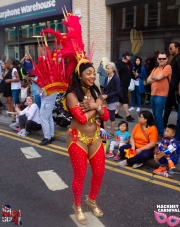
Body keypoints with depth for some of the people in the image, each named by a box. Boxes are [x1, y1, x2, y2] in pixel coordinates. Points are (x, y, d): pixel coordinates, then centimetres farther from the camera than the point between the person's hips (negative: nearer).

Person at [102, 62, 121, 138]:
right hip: (106, 100, 6)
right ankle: (105, 132, 17)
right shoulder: (106, 78, 8)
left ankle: (112, 133, 15)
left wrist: (107, 95, -18)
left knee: (111, 117, 2)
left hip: (113, 101, -6)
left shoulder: (116, 78, -11)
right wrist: (103, 95, -8)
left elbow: (118, 91, -15)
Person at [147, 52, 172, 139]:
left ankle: (160, 134, 2)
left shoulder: (168, 67, -7)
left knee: (158, 115, -8)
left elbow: (158, 77, -18)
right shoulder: (155, 69, 16)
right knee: (155, 115, 13)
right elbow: (148, 81, 8)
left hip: (161, 95, -7)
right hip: (153, 94, 8)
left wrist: (152, 77, 2)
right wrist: (156, 78, -7)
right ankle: (156, 131, 24)